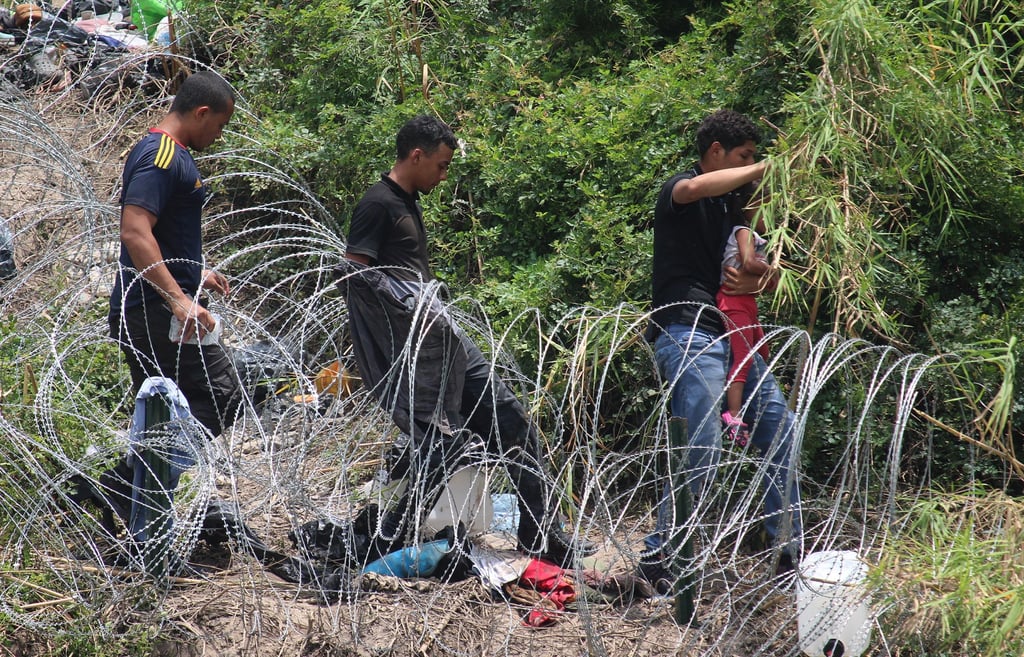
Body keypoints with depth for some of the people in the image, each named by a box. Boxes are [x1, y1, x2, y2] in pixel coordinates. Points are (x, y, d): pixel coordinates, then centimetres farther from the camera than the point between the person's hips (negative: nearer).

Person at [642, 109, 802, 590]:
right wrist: (762, 169, -20)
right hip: (687, 331, -9)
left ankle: (790, 550, 16)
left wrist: (757, 282, -1)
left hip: (730, 335, 9)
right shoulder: (679, 190, -1)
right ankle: (658, 556, -7)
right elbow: (696, 187, -29)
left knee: (780, 429, 8)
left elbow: (769, 272, 24)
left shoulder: (735, 203, 22)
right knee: (703, 451, -17)